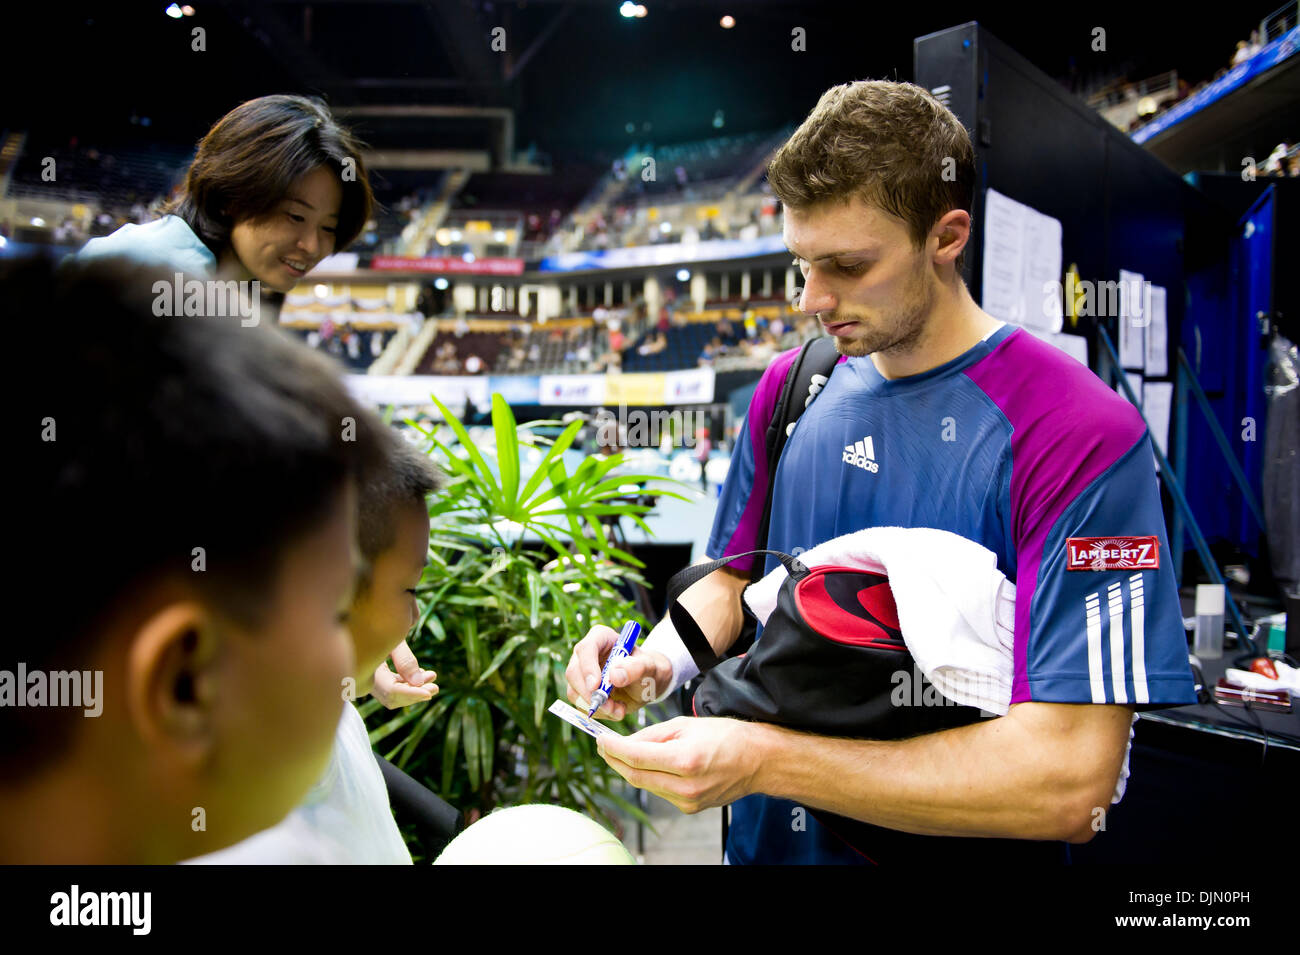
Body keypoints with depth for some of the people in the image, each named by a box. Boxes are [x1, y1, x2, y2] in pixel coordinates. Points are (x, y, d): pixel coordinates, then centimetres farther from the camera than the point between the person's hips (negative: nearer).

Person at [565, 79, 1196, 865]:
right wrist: (662, 659, -14)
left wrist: (762, 760, -30)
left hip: (947, 850, -5)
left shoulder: (1082, 436, -22)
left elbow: (1068, 784, -27)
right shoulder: (789, 387, -4)